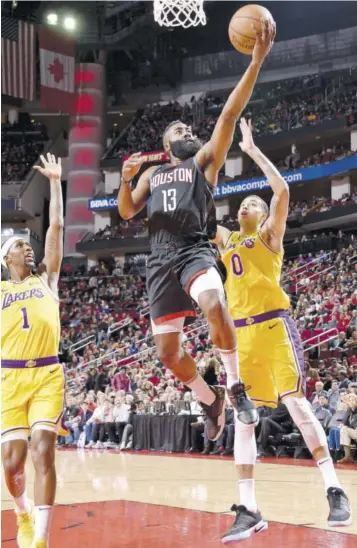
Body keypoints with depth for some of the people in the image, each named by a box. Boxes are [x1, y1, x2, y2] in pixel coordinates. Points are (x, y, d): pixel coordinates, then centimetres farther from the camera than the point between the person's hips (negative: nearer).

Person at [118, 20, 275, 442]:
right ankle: (210, 399, 27)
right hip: (161, 260, 4)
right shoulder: (151, 174, 22)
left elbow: (229, 114, 0)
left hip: (196, 251, -4)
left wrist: (256, 61, -11)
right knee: (167, 352, 2)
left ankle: (236, 385, -19)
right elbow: (126, 212, 12)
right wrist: (126, 179, -8)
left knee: (215, 305, -37)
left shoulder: (205, 160, 13)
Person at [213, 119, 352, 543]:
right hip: (241, 332, 6)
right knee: (242, 418, 1)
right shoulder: (226, 240, 20)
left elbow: (282, 190, -8)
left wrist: (252, 150, -4)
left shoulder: (269, 234, 6)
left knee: (296, 403, -11)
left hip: (273, 325, -5)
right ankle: (248, 509, 3)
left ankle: (335, 491, -5)